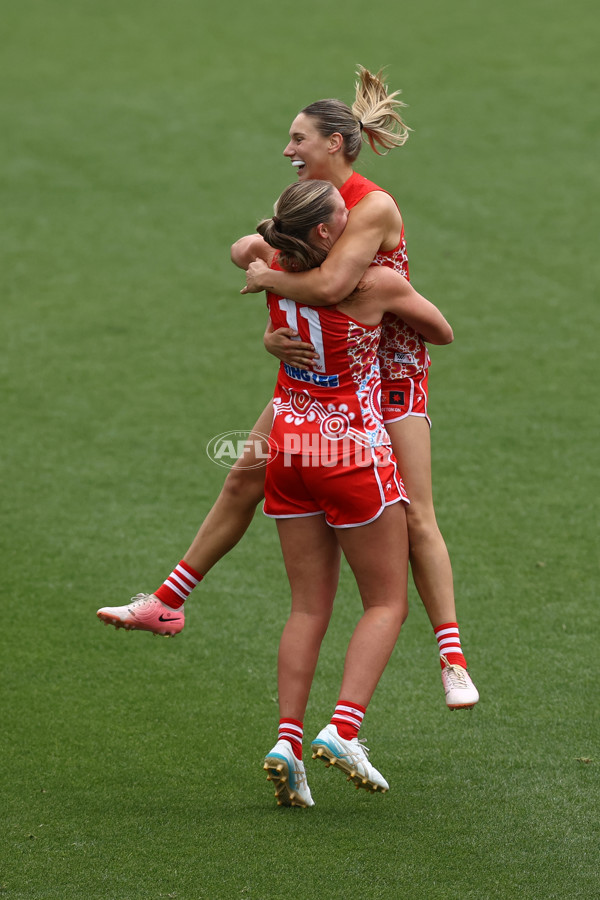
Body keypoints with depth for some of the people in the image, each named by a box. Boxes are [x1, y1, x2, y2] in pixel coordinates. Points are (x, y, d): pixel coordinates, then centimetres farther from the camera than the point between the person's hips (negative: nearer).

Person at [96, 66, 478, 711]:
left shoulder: (374, 208, -22)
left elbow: (330, 285, -37)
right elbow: (286, 298, 1)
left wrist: (265, 275, -19)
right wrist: (273, 337, -21)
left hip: (390, 373, -7)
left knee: (414, 515, -9)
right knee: (244, 478, 9)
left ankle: (452, 660, -4)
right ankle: (167, 603, 20)